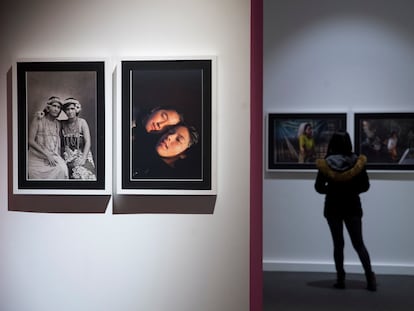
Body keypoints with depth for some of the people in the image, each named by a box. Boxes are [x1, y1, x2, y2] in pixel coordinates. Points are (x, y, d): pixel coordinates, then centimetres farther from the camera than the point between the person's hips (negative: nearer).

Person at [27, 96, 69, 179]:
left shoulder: (58, 124, 12)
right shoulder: (38, 119, -2)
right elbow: (30, 141, -8)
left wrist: (59, 159, 0)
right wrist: (47, 154, -12)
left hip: (53, 156, 4)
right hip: (37, 157, -4)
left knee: (62, 169, -24)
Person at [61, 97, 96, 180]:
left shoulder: (82, 122, -2)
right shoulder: (63, 124, 8)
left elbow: (88, 142, -7)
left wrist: (83, 159, -16)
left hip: (82, 154, -2)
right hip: (68, 156, 2)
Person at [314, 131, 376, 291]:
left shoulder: (325, 164, -10)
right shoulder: (357, 162, -9)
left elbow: (319, 187, -4)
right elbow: (365, 186, -2)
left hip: (332, 207, 0)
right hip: (352, 207, 0)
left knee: (338, 244, 9)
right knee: (358, 244, 6)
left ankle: (340, 279, 8)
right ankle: (370, 278, -3)